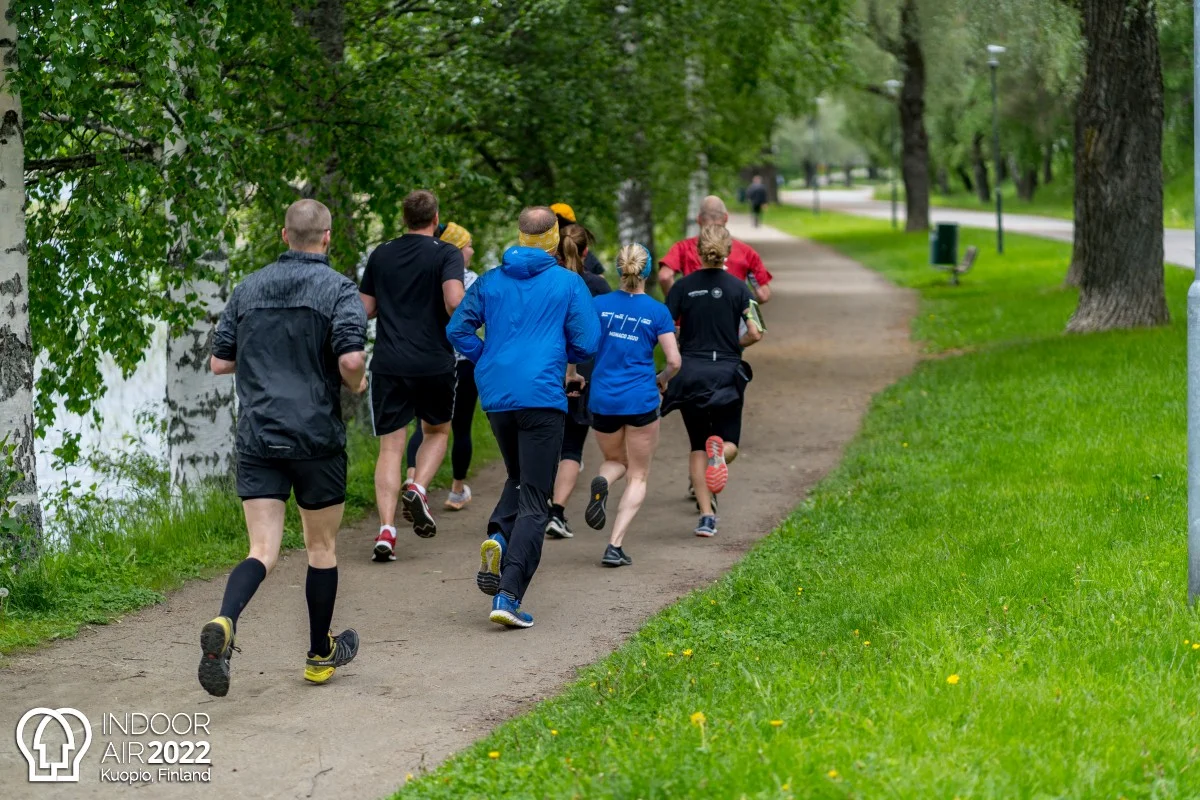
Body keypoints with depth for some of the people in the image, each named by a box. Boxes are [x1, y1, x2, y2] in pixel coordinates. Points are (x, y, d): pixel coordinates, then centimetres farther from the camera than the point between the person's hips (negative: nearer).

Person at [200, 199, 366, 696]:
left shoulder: (248, 289, 8)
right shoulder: (337, 290, -6)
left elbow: (219, 363, 10)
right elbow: (351, 359, -20)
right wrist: (357, 384, 2)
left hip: (256, 437, 3)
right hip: (316, 437, -3)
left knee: (262, 552, -1)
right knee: (322, 548, 15)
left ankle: (223, 624, -30)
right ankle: (321, 655, 27)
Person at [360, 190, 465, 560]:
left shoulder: (381, 254, 9)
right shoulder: (446, 253, -3)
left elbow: (365, 308, 12)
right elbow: (454, 301, -18)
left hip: (388, 363, 2)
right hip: (434, 362, -2)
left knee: (390, 446, 3)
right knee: (438, 431, 22)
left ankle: (386, 529, -9)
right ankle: (418, 489, -2)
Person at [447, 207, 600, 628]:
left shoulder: (490, 281, 9)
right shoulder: (568, 283, -1)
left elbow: (457, 328, 6)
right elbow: (587, 343, -3)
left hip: (496, 397, 4)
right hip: (542, 398, -4)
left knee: (518, 478, 26)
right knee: (534, 501, -1)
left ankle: (497, 537, -4)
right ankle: (509, 594, -12)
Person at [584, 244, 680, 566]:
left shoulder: (599, 304, 1)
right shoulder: (657, 312, -3)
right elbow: (674, 361, -6)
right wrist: (662, 379, 15)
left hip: (602, 399, 2)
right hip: (641, 401, -2)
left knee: (616, 461, 26)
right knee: (638, 476, 9)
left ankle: (601, 484, -11)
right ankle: (615, 546, -6)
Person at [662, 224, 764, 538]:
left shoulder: (683, 287, -1)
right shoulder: (738, 288, -2)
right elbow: (755, 333, -7)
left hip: (690, 374, 1)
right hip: (727, 374, -1)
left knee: (697, 446, 12)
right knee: (730, 443, 13)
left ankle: (706, 515, 1)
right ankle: (720, 452, -25)